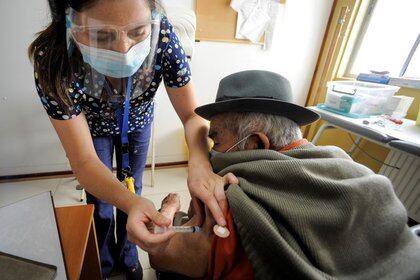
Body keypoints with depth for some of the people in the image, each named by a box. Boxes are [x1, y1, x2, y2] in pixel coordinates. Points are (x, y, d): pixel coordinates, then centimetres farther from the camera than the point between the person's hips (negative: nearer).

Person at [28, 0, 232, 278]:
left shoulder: (162, 35, -34)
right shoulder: (53, 61, -36)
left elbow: (193, 114, -29)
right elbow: (84, 162, -34)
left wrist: (199, 162, -50)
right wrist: (131, 203, -53)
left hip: (138, 122, 2)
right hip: (92, 127, -1)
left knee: (133, 189, 16)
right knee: (100, 202, 12)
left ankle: (127, 254, 49)